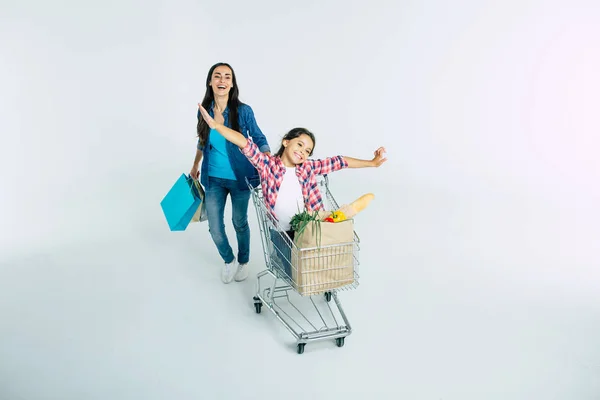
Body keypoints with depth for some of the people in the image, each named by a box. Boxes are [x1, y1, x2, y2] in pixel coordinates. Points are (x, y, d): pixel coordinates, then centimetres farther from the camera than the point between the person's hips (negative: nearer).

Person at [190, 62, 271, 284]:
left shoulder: (243, 111, -14)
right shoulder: (204, 110, -5)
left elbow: (259, 138, -3)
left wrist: (269, 157, -21)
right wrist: (195, 166, 22)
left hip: (239, 178, -2)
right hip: (214, 179, 3)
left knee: (239, 223, 15)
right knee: (215, 228, 6)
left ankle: (243, 261, 42)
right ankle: (229, 260, 36)